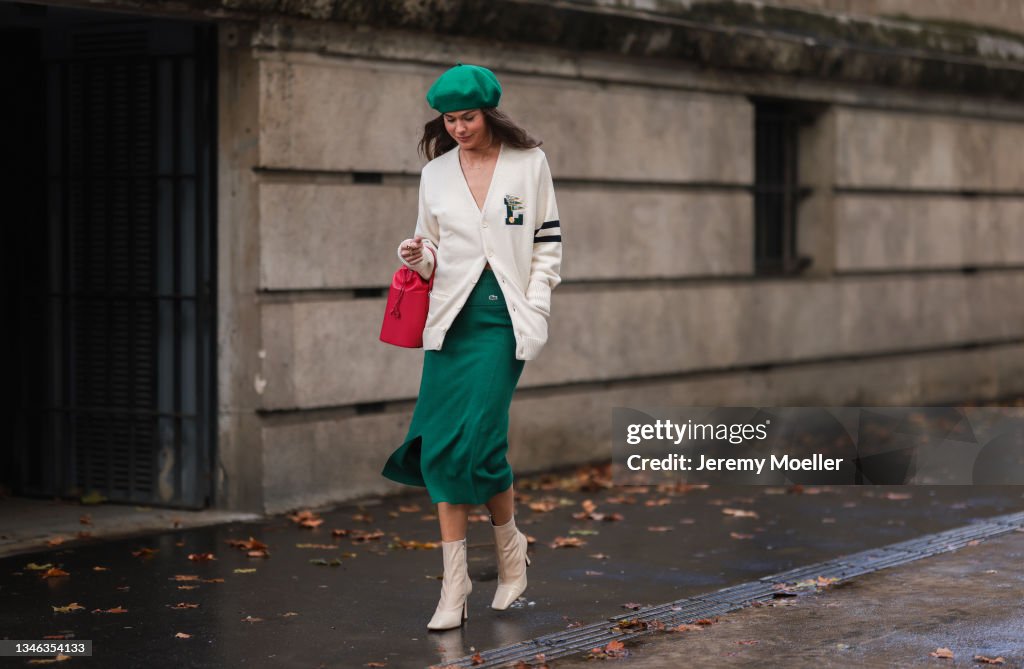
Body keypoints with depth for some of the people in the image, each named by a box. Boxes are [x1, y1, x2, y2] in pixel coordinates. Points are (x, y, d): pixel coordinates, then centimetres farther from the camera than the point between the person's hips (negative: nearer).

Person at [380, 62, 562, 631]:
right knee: (442, 445, -4)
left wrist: (536, 310, -2)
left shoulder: (528, 163, 4)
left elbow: (548, 242, 7)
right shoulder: (435, 174, 11)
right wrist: (419, 259, -6)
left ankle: (509, 549, 14)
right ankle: (454, 583, 3)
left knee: (478, 441, -13)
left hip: (504, 316, -3)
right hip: (452, 317, 3)